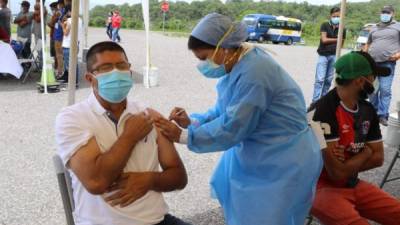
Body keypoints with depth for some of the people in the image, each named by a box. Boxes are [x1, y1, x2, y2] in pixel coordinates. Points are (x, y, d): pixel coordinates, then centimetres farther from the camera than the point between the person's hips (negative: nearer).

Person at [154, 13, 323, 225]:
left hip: (285, 163, -9)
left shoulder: (254, 73, -30)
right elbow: (224, 112, 8)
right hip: (256, 154, 9)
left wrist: (182, 136, -20)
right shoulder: (237, 65, 2)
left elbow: (231, 128, -28)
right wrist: (192, 122, -8)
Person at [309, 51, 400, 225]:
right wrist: (366, 152, -4)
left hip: (354, 185, 8)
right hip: (322, 187, -7)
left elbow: (378, 157, 9)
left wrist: (347, 164, -10)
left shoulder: (367, 110, 3)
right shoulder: (324, 111, -23)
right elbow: (337, 172, -22)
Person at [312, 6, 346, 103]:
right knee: (320, 79, -9)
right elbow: (324, 39, -12)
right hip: (323, 55, -3)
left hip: (334, 56, 3)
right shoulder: (325, 25, -2)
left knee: (329, 79, 6)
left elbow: (341, 44, 12)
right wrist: (336, 40, -5)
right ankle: (315, 101, -9)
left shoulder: (342, 29, 5)